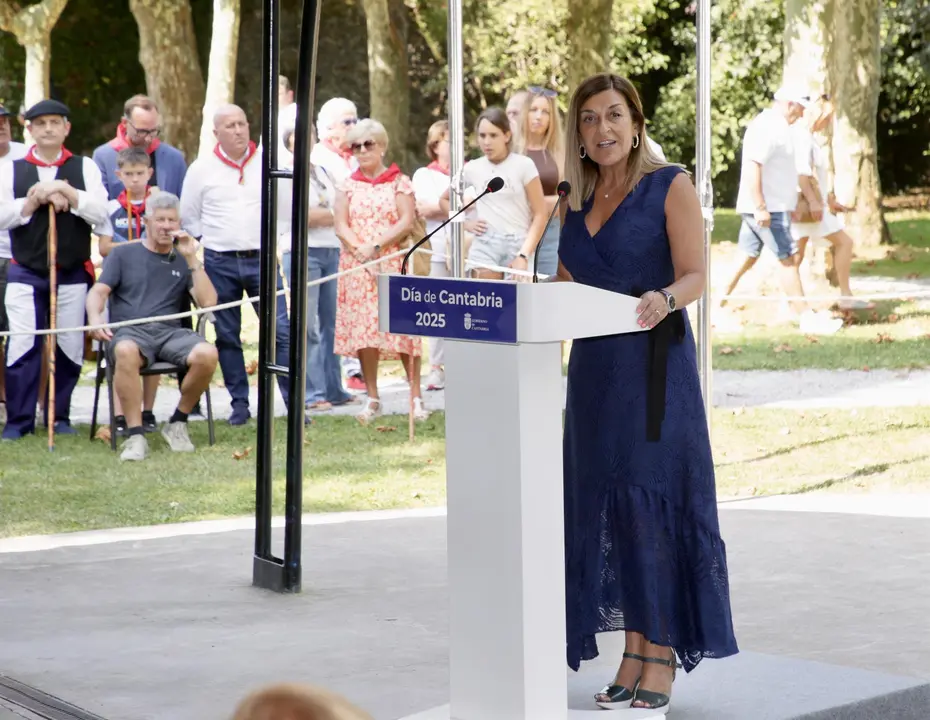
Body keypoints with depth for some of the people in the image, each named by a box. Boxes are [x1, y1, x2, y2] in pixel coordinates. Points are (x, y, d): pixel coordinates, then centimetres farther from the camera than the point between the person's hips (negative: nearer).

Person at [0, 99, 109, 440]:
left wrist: (67, 192, -14)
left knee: (70, 348, 4)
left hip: (73, 274, 1)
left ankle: (60, 416, 16)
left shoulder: (84, 167, 7)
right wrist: (34, 200, -13)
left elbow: (100, 213, -4)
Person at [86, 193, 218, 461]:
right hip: (129, 331, -2)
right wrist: (95, 318, -16)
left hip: (170, 332, 2)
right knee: (126, 352, -40)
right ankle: (136, 435, -34)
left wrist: (192, 259, 1)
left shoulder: (182, 261, 21)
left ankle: (178, 423, -8)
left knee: (207, 354, -31)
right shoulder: (123, 254, 18)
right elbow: (98, 292, 7)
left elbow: (208, 302, 8)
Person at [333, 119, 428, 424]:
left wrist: (377, 247, -14)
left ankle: (416, 397, -2)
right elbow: (341, 225, 5)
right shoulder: (348, 186, 13)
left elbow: (407, 222, -4)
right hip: (356, 267, 2)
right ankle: (372, 399, 5)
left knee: (403, 328, -7)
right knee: (362, 330, -2)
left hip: (393, 265, -2)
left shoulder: (400, 182, 6)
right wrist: (359, 249, -12)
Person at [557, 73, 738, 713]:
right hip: (594, 369, 6)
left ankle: (663, 659, -1)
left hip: (655, 368, -5)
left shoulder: (671, 186, -1)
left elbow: (695, 276, -10)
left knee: (654, 503, -6)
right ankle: (633, 654, 11)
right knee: (603, 505, 3)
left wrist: (664, 299, -31)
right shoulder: (577, 202, 15)